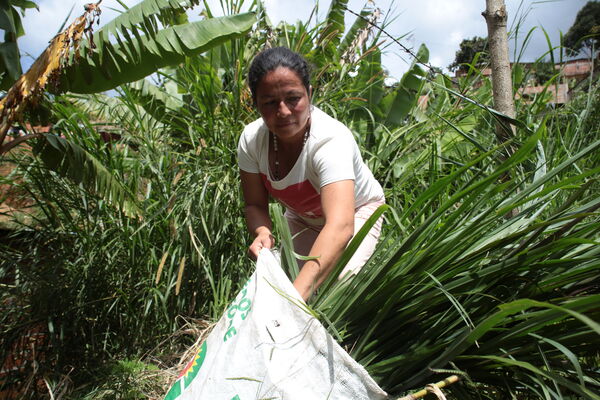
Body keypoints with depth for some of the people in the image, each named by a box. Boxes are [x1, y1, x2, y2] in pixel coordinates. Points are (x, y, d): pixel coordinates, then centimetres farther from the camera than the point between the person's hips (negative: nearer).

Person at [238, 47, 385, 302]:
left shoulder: (331, 140, -40)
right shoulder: (251, 139, -23)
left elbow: (340, 226, -53)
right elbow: (255, 204, -12)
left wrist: (297, 293, -65)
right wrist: (263, 233, -37)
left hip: (355, 211, -4)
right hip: (301, 218, 5)